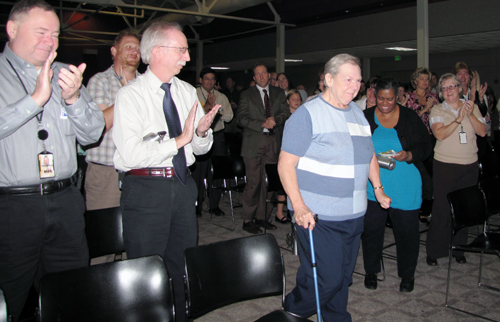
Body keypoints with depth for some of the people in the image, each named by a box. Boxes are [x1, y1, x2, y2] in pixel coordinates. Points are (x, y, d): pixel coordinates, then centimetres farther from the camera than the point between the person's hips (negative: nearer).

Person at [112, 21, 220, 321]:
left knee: (184, 266, 17)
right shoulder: (131, 94, -10)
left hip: (183, 185, 6)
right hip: (145, 191, -6)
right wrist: (179, 140, -19)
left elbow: (202, 147, 13)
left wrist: (202, 131, -9)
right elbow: (131, 154, -21)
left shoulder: (188, 91, 9)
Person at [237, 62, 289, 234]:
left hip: (273, 143, 3)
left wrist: (275, 120, -15)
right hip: (253, 144, -3)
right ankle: (248, 220, 6)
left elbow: (286, 112, 6)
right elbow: (241, 118, -4)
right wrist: (262, 125, -15)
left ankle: (262, 217, 16)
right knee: (253, 183, -5)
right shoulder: (246, 95, 6)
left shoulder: (278, 93, 15)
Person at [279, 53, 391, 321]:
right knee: (326, 279, -6)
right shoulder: (307, 114, -11)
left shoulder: (357, 113, 13)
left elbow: (369, 154, 25)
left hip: (353, 215, 7)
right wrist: (299, 206, -23)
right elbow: (286, 164, -15)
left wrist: (378, 188, 16)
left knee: (343, 277, 16)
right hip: (317, 216, -7)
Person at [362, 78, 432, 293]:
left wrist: (408, 155, -15)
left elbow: (426, 146, 3)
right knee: (371, 228, 5)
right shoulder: (365, 118, 4)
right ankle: (371, 271, 25)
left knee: (406, 230, 6)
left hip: (405, 186, 0)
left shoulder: (410, 118, 3)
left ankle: (407, 274, 25)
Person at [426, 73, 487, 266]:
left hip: (470, 165, 3)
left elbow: (482, 132, -3)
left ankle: (458, 248, 24)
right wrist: (458, 118, -23)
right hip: (445, 165, -3)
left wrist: (470, 115, -16)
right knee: (442, 208, -2)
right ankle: (434, 251, 10)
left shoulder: (471, 107, 7)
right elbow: (439, 134, -17)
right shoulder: (437, 111, -2)